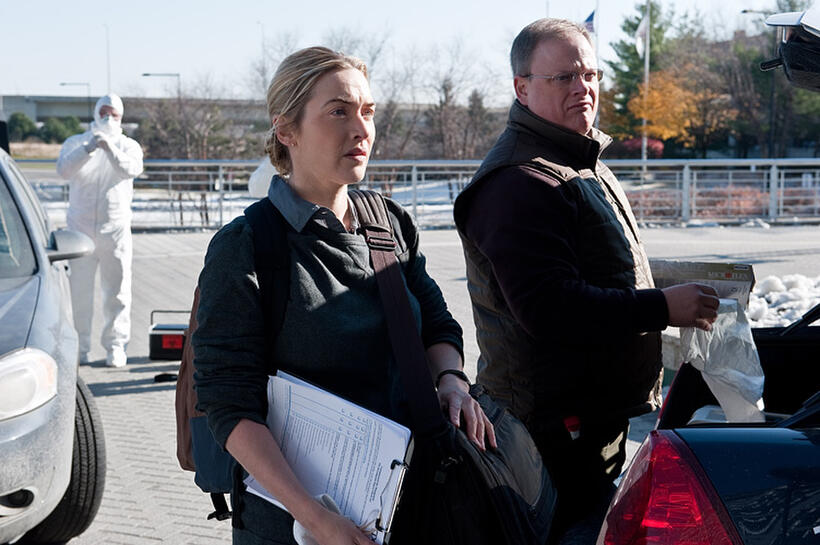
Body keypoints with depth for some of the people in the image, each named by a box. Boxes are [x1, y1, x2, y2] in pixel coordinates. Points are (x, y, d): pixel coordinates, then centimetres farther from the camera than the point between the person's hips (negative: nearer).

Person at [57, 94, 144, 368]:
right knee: (78, 289, 1)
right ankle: (78, 347, 8)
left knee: (117, 289, 0)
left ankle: (115, 346, 7)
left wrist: (110, 148, -31)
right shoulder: (76, 143, 9)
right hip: (80, 228, 0)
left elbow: (132, 169, -15)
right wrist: (89, 148, -26)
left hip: (115, 229, 0)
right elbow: (63, 169, -11)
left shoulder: (128, 146, 8)